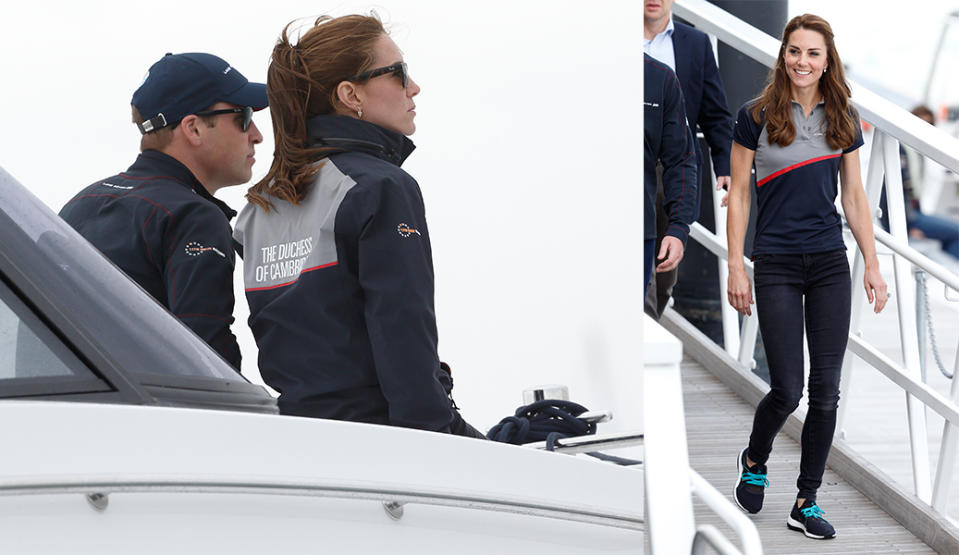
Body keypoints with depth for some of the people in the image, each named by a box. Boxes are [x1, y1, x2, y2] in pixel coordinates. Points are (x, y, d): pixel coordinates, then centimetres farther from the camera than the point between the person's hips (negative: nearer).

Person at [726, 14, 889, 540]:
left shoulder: (843, 119, 7)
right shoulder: (756, 116, -3)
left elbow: (855, 197, 11)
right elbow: (738, 195, 0)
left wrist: (872, 266, 5)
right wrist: (736, 268, -5)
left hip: (830, 264, 3)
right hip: (777, 264, -3)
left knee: (826, 390, 1)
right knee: (787, 390, -6)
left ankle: (806, 503, 11)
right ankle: (754, 460, 25)